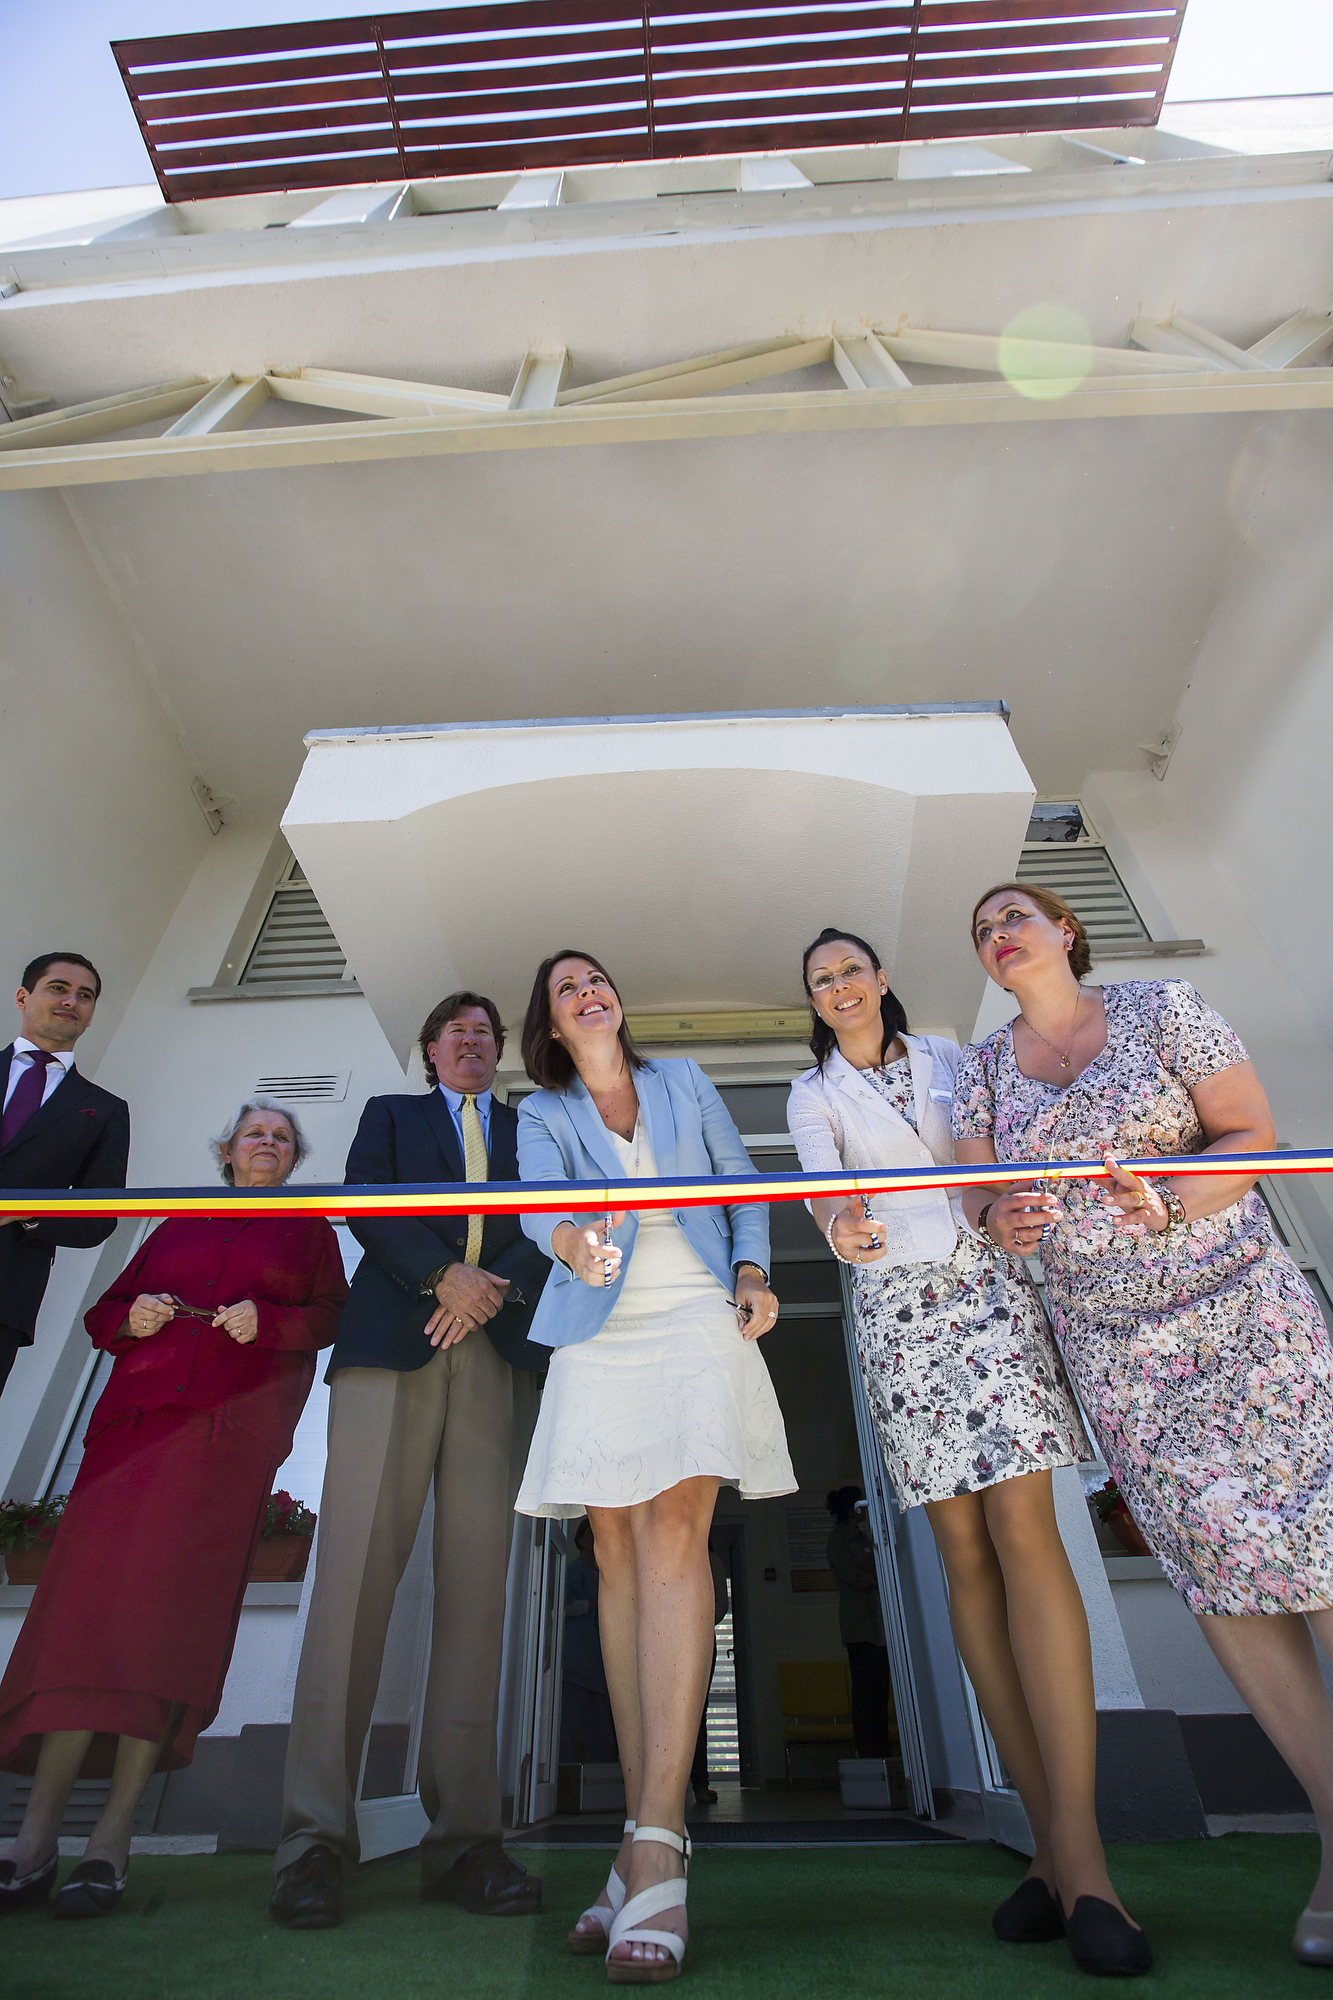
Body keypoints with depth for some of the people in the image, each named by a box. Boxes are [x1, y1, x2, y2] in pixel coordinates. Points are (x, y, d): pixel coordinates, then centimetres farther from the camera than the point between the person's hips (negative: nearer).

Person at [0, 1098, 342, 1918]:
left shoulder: (308, 1228, 15)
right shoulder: (180, 1225, 23)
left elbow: (330, 1319, 6)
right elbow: (103, 1312, 20)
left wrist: (266, 1319, -11)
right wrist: (132, 1317, -2)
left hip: (232, 1427, -3)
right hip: (138, 1415, 3)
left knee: (169, 1605, -8)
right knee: (89, 1598, -5)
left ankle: (112, 1842, 0)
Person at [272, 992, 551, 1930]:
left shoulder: (534, 1129, 24)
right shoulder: (390, 1113, 22)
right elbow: (366, 1201, 4)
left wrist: (496, 1289, -8)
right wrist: (444, 1274, -10)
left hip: (495, 1350, 1)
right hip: (391, 1342, -1)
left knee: (477, 1579, -2)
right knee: (356, 1565, -8)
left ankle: (463, 1838, 3)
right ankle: (317, 1837, 0)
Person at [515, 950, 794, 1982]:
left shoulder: (684, 1080, 16)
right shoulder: (543, 1113, 12)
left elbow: (741, 1180, 15)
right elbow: (539, 1201, -7)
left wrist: (752, 1270, 0)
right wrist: (570, 1241, -30)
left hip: (697, 1320, -1)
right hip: (601, 1335, 1)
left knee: (674, 1537, -16)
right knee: (618, 1556, 0)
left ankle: (657, 1845, -15)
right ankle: (647, 1849, 9)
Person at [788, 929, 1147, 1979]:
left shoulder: (948, 1056, 15)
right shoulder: (815, 1093, 10)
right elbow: (821, 1181, -6)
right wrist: (840, 1223, -28)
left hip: (988, 1281, 0)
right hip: (895, 1305, 0)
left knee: (1023, 1530, -12)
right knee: (965, 1551, 0)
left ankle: (1078, 1846, -9)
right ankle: (1053, 1838, 9)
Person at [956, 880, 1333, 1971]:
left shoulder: (1161, 1006, -1)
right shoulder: (984, 1065, 6)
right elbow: (980, 1189, 6)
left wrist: (1172, 1199, -20)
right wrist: (1001, 1220, -17)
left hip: (1242, 1306, -2)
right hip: (1115, 1347, 2)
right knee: (1212, 1560, 4)